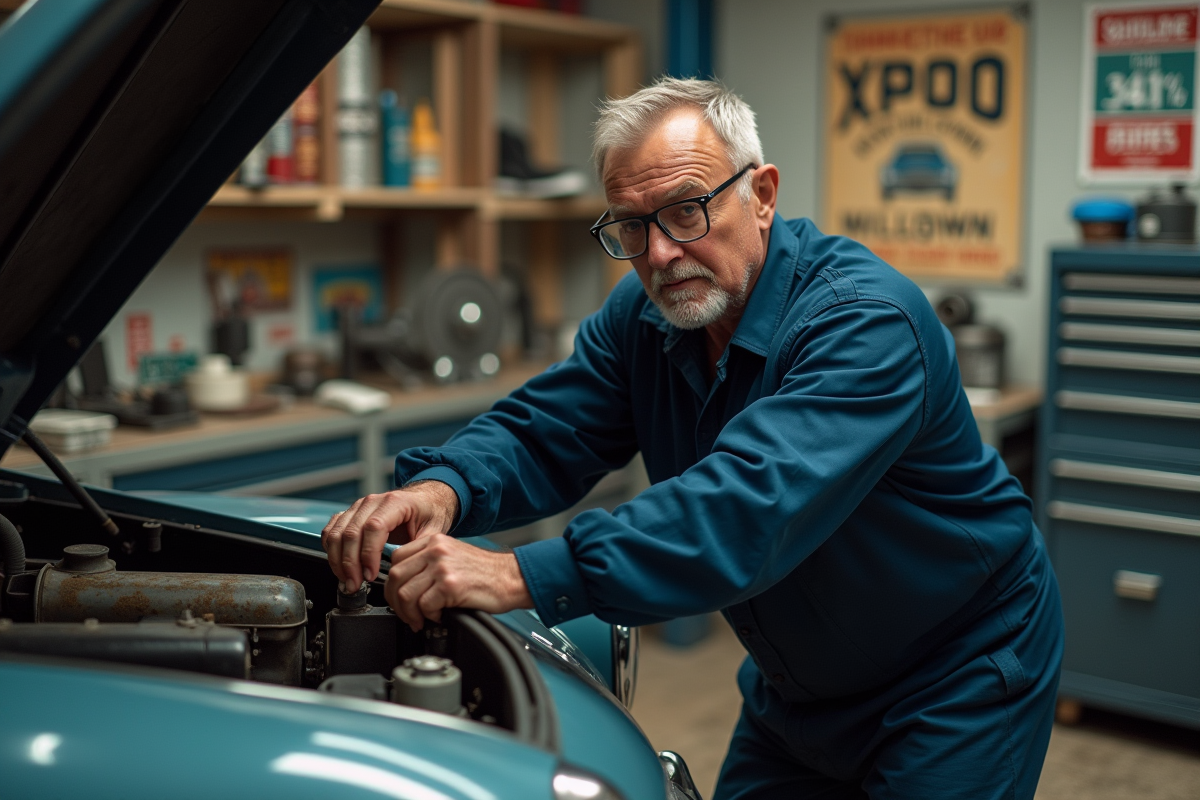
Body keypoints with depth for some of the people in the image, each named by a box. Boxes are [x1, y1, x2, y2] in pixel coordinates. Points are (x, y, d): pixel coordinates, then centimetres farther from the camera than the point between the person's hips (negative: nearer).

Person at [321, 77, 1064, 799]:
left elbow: (751, 504, -44)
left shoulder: (866, 320, -32)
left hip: (961, 679, -6)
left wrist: (524, 577, -50)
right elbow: (541, 434, -8)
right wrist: (441, 489, -32)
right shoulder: (644, 314, -7)